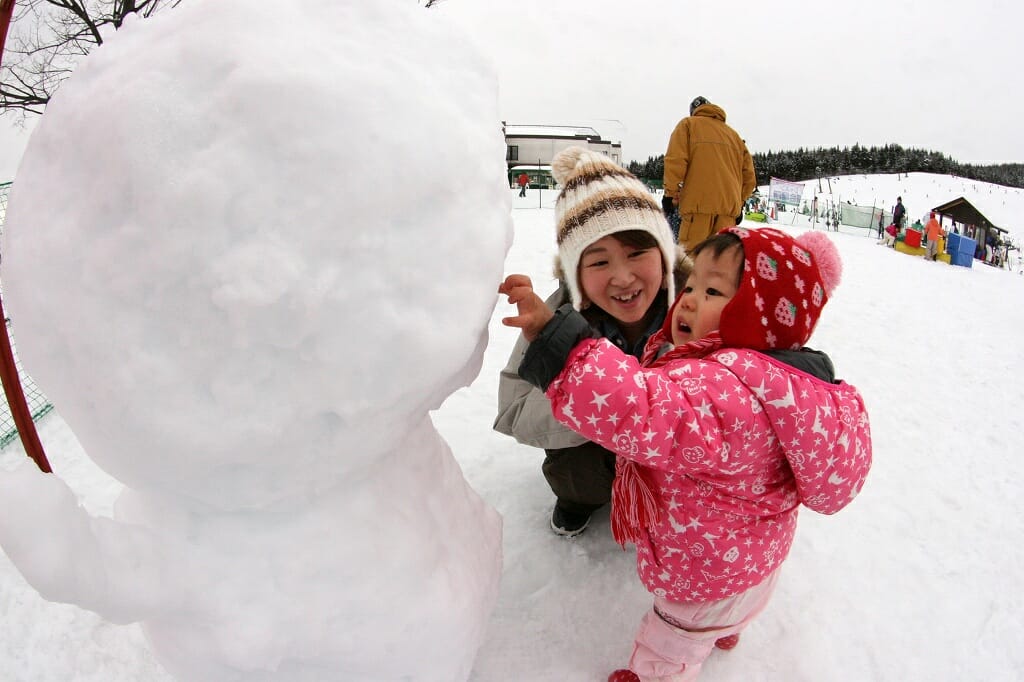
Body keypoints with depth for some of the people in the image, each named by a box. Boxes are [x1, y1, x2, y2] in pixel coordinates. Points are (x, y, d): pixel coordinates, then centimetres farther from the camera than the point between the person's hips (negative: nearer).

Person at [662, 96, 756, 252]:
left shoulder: (688, 124, 11)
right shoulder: (733, 134, 25)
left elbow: (675, 160, -4)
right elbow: (749, 175, 20)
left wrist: (671, 194, -1)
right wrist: (738, 202, 26)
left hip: (698, 202, -5)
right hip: (729, 205, 5)